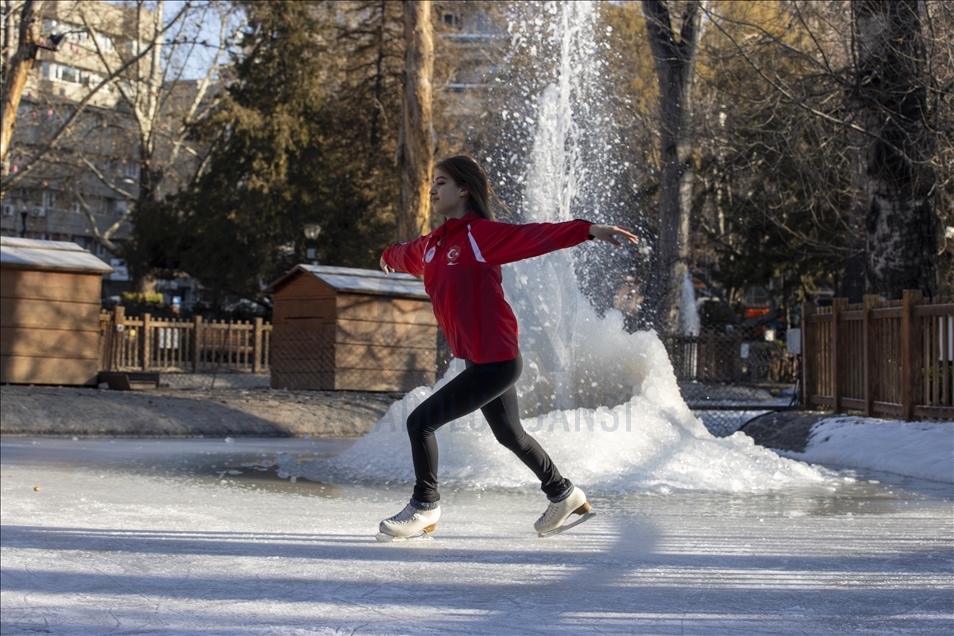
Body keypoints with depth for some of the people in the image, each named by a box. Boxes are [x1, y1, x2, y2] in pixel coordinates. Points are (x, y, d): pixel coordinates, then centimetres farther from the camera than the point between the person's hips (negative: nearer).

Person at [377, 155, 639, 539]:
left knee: (421, 422, -8)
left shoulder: (481, 234, -15)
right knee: (509, 434, 23)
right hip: (480, 361, 9)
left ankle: (424, 508, 10)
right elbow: (407, 255, 33)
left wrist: (588, 230, -40)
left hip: (496, 361, -9)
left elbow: (535, 237, -27)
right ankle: (563, 494, 41)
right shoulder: (433, 245, 9)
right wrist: (388, 258, 54)